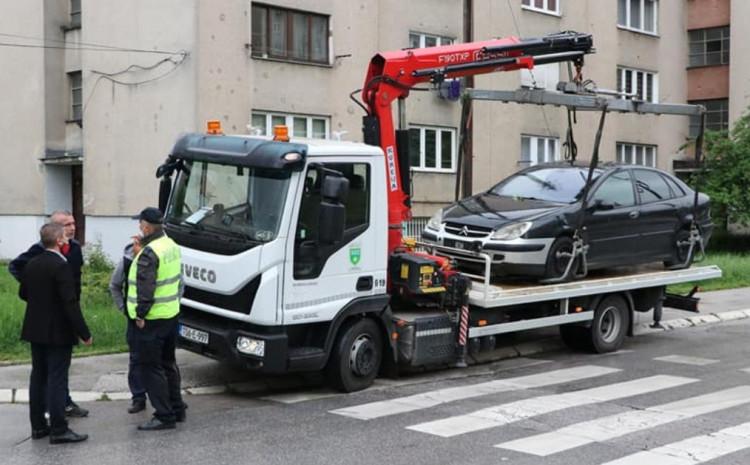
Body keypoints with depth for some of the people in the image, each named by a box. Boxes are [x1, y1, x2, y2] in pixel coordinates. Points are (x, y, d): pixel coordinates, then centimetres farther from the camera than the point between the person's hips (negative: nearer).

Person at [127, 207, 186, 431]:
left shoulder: (149, 253, -20)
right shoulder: (172, 246, 8)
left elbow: (145, 288, -22)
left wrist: (140, 314, -17)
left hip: (152, 320, -9)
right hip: (172, 314, 9)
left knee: (151, 367, -2)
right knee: (168, 362, 19)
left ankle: (164, 416, 0)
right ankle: (176, 409, 27)